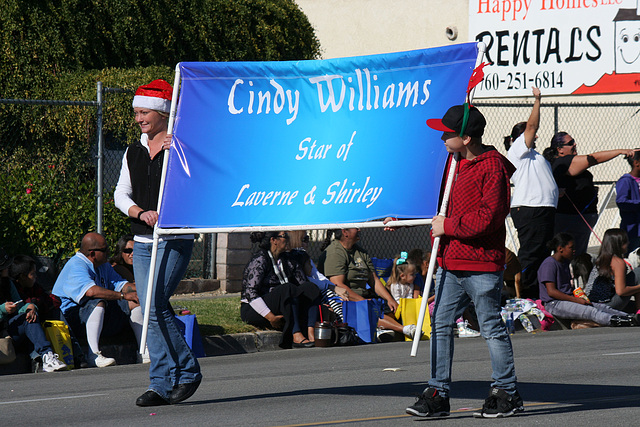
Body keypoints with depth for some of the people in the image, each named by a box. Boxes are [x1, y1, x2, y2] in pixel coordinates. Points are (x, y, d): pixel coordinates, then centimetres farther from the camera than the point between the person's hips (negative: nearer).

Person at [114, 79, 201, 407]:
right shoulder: (134, 152, 15)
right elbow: (120, 194, 11)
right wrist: (141, 213, -8)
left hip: (175, 239, -6)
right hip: (142, 241, 6)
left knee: (154, 306, -16)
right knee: (151, 313, 3)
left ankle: (187, 372, -3)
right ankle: (163, 385, 6)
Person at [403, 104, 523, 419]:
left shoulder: (492, 167, -12)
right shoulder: (456, 162, 16)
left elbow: (488, 217, -20)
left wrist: (448, 226, -14)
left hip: (481, 265, -9)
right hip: (451, 263, 9)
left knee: (492, 328, -1)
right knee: (440, 324, 5)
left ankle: (507, 394, 8)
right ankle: (438, 394, 9)